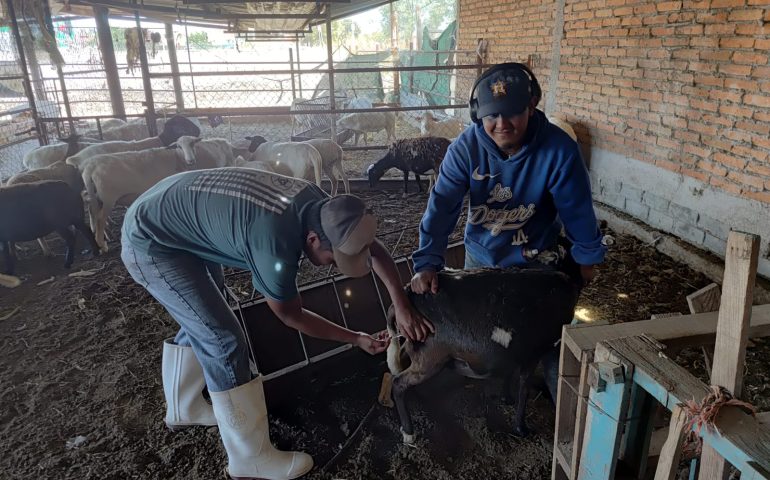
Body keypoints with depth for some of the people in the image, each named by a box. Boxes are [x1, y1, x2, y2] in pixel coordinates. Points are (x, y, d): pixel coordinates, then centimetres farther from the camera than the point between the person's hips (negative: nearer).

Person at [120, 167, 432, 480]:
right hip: (150, 241, -9)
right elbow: (292, 316, -18)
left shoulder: (317, 204, -13)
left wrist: (402, 307, -7)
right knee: (223, 339, -10)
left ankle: (182, 408, 44)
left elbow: (371, 247, -1)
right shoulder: (276, 246, -36)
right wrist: (356, 339, -9)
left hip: (183, 218, 9)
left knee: (201, 322, 22)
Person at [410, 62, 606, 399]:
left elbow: (577, 209, -14)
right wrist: (427, 262, -29)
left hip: (537, 260, -2)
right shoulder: (466, 147, -21)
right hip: (481, 256, 2)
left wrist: (586, 257, -2)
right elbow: (442, 206, -22)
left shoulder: (558, 149, -26)